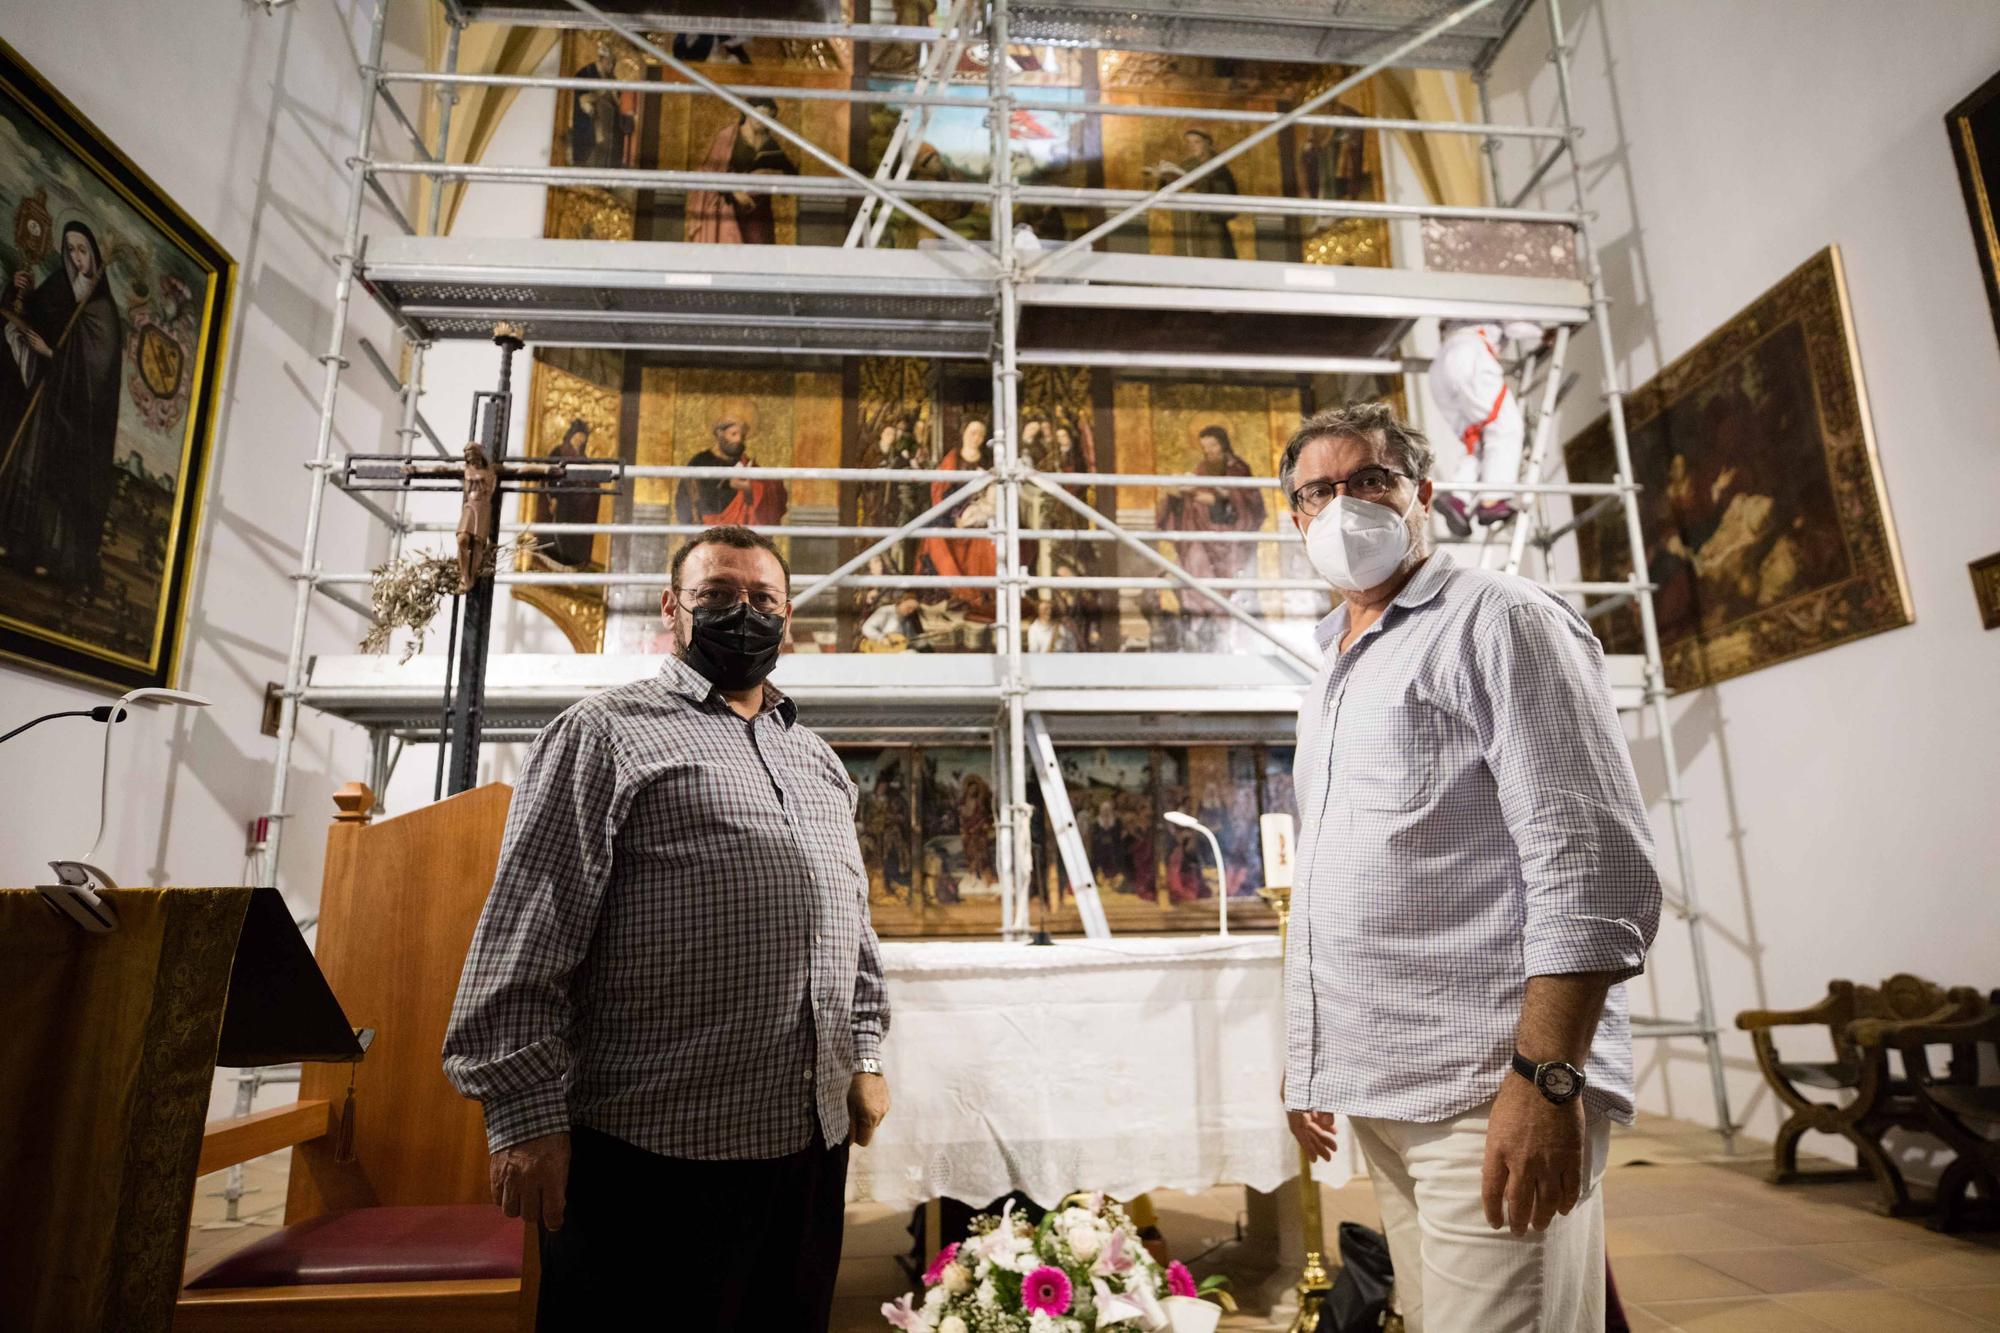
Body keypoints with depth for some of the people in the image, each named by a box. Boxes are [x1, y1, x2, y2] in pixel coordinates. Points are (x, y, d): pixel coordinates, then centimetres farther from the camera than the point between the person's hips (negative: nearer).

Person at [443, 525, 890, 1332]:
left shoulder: (817, 758, 16)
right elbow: (526, 939, -9)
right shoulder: (606, 735, -3)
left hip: (811, 1142, 6)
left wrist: (866, 1054, 14)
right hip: (650, 1147, -6)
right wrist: (526, 1116, -13)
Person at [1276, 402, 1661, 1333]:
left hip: (1489, 1090, -7)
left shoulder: (1499, 620, -5)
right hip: (1381, 1091, 8)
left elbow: (1595, 866, -14)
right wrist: (1312, 1059, 20)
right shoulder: (1333, 673, 19)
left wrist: (1546, 1076, -21)